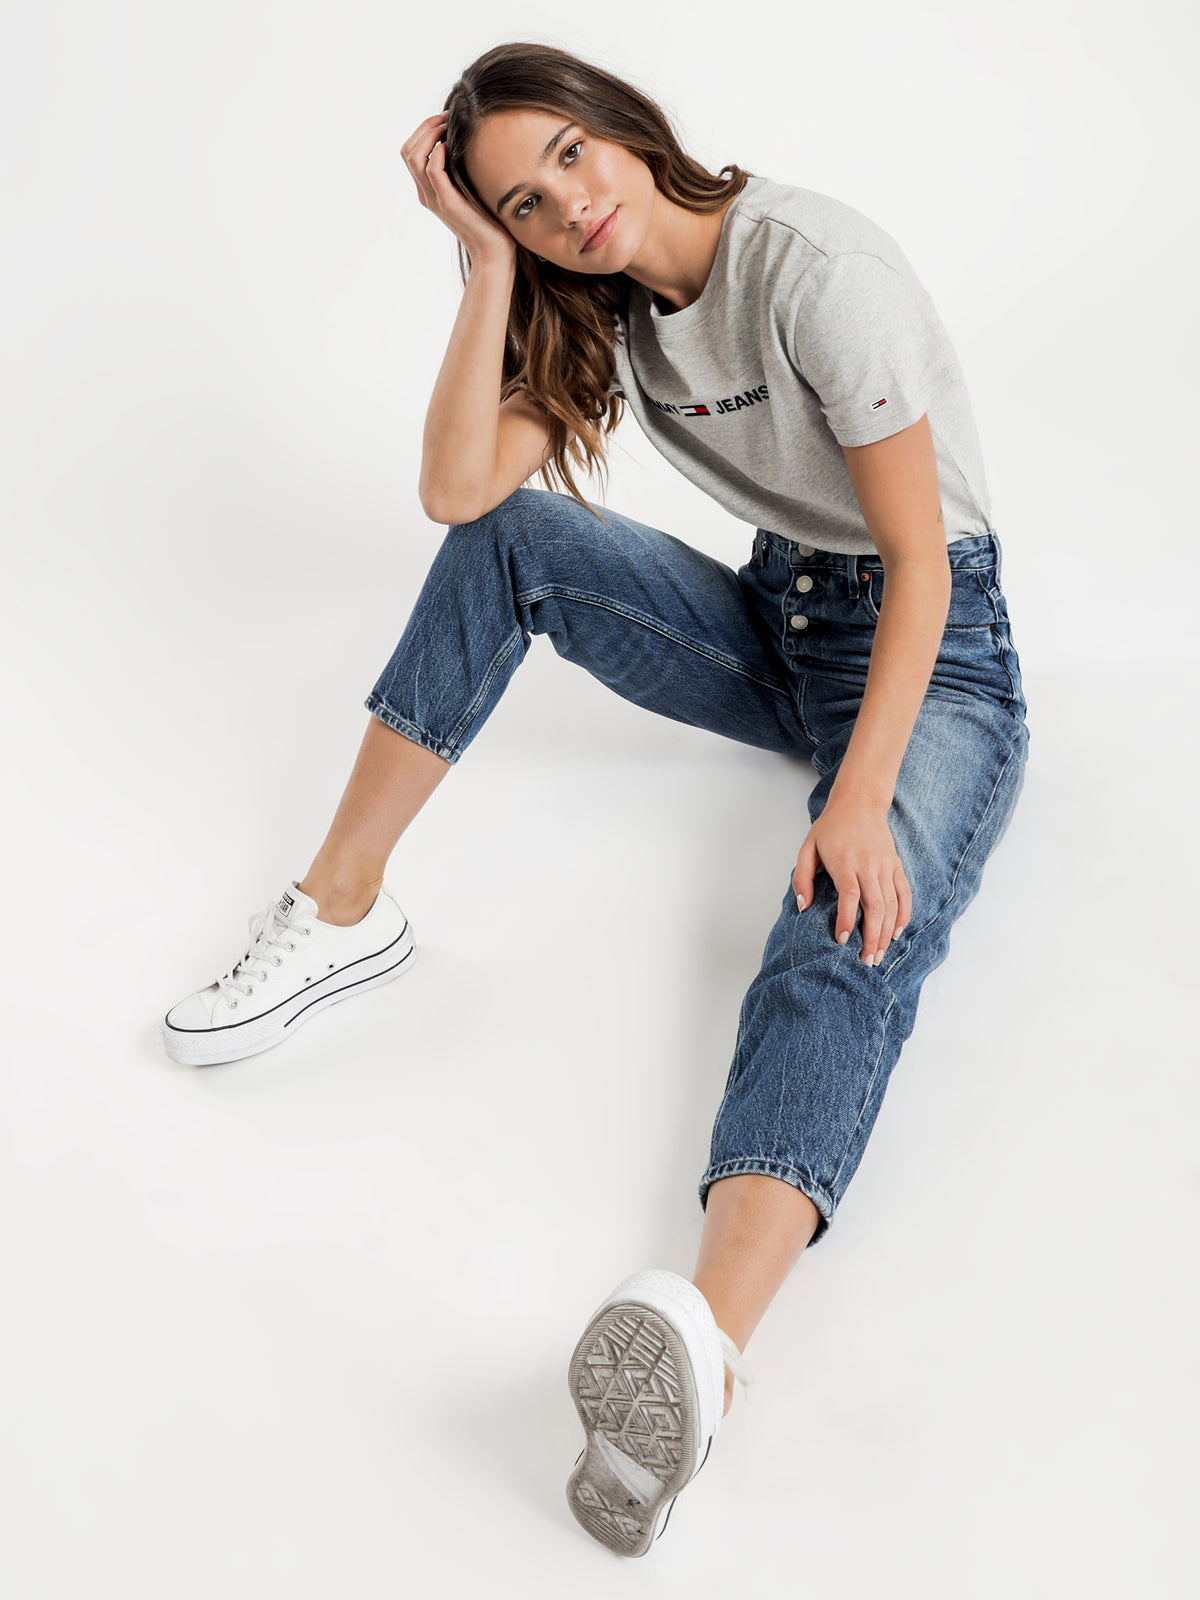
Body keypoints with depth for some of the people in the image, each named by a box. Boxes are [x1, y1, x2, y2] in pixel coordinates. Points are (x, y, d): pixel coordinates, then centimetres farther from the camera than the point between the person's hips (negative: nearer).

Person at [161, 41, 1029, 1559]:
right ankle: (342, 909, -13)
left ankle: (706, 1338, -61)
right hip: (772, 622, 7)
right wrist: (491, 261, -16)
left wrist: (860, 800, -30)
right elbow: (455, 489, -13)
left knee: (845, 943, -35)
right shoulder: (604, 307, 2)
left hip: (932, 648, -6)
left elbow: (920, 557, -22)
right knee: (509, 535, -15)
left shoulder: (815, 267, -20)